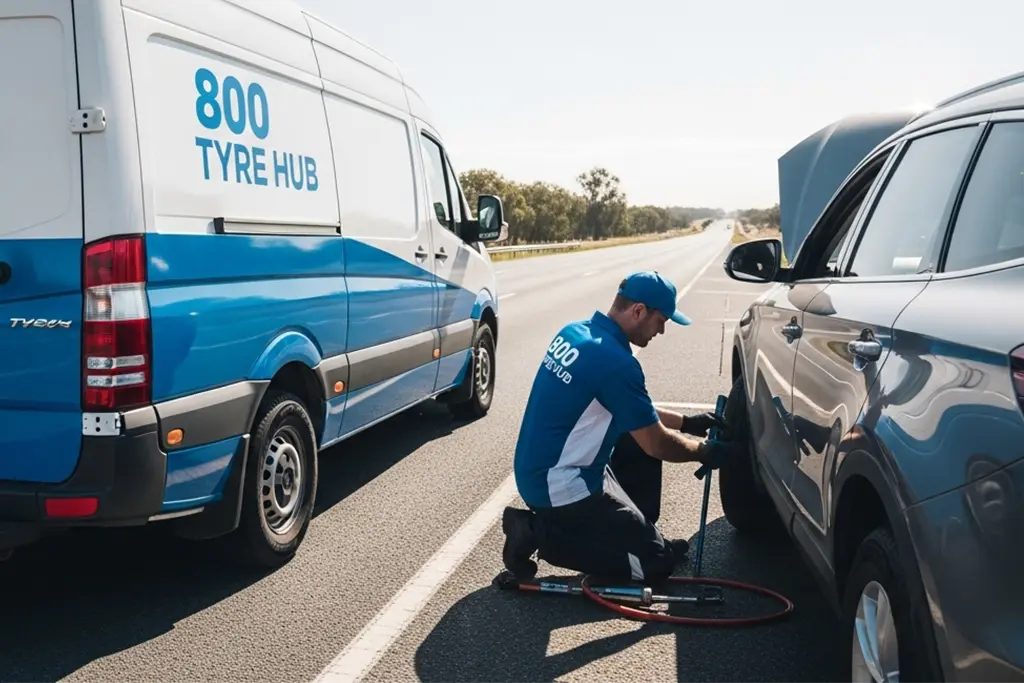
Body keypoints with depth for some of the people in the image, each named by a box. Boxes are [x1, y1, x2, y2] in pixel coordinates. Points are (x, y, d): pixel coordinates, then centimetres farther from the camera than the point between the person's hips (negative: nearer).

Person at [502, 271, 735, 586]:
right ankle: (540, 532, -2)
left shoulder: (575, 332, 3)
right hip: (560, 485, -9)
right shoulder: (616, 362, -24)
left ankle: (639, 533, 23)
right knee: (655, 562, 1)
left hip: (539, 470, 9)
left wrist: (688, 422, 16)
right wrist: (703, 451, 3)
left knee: (640, 441, 18)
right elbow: (657, 445, -15)